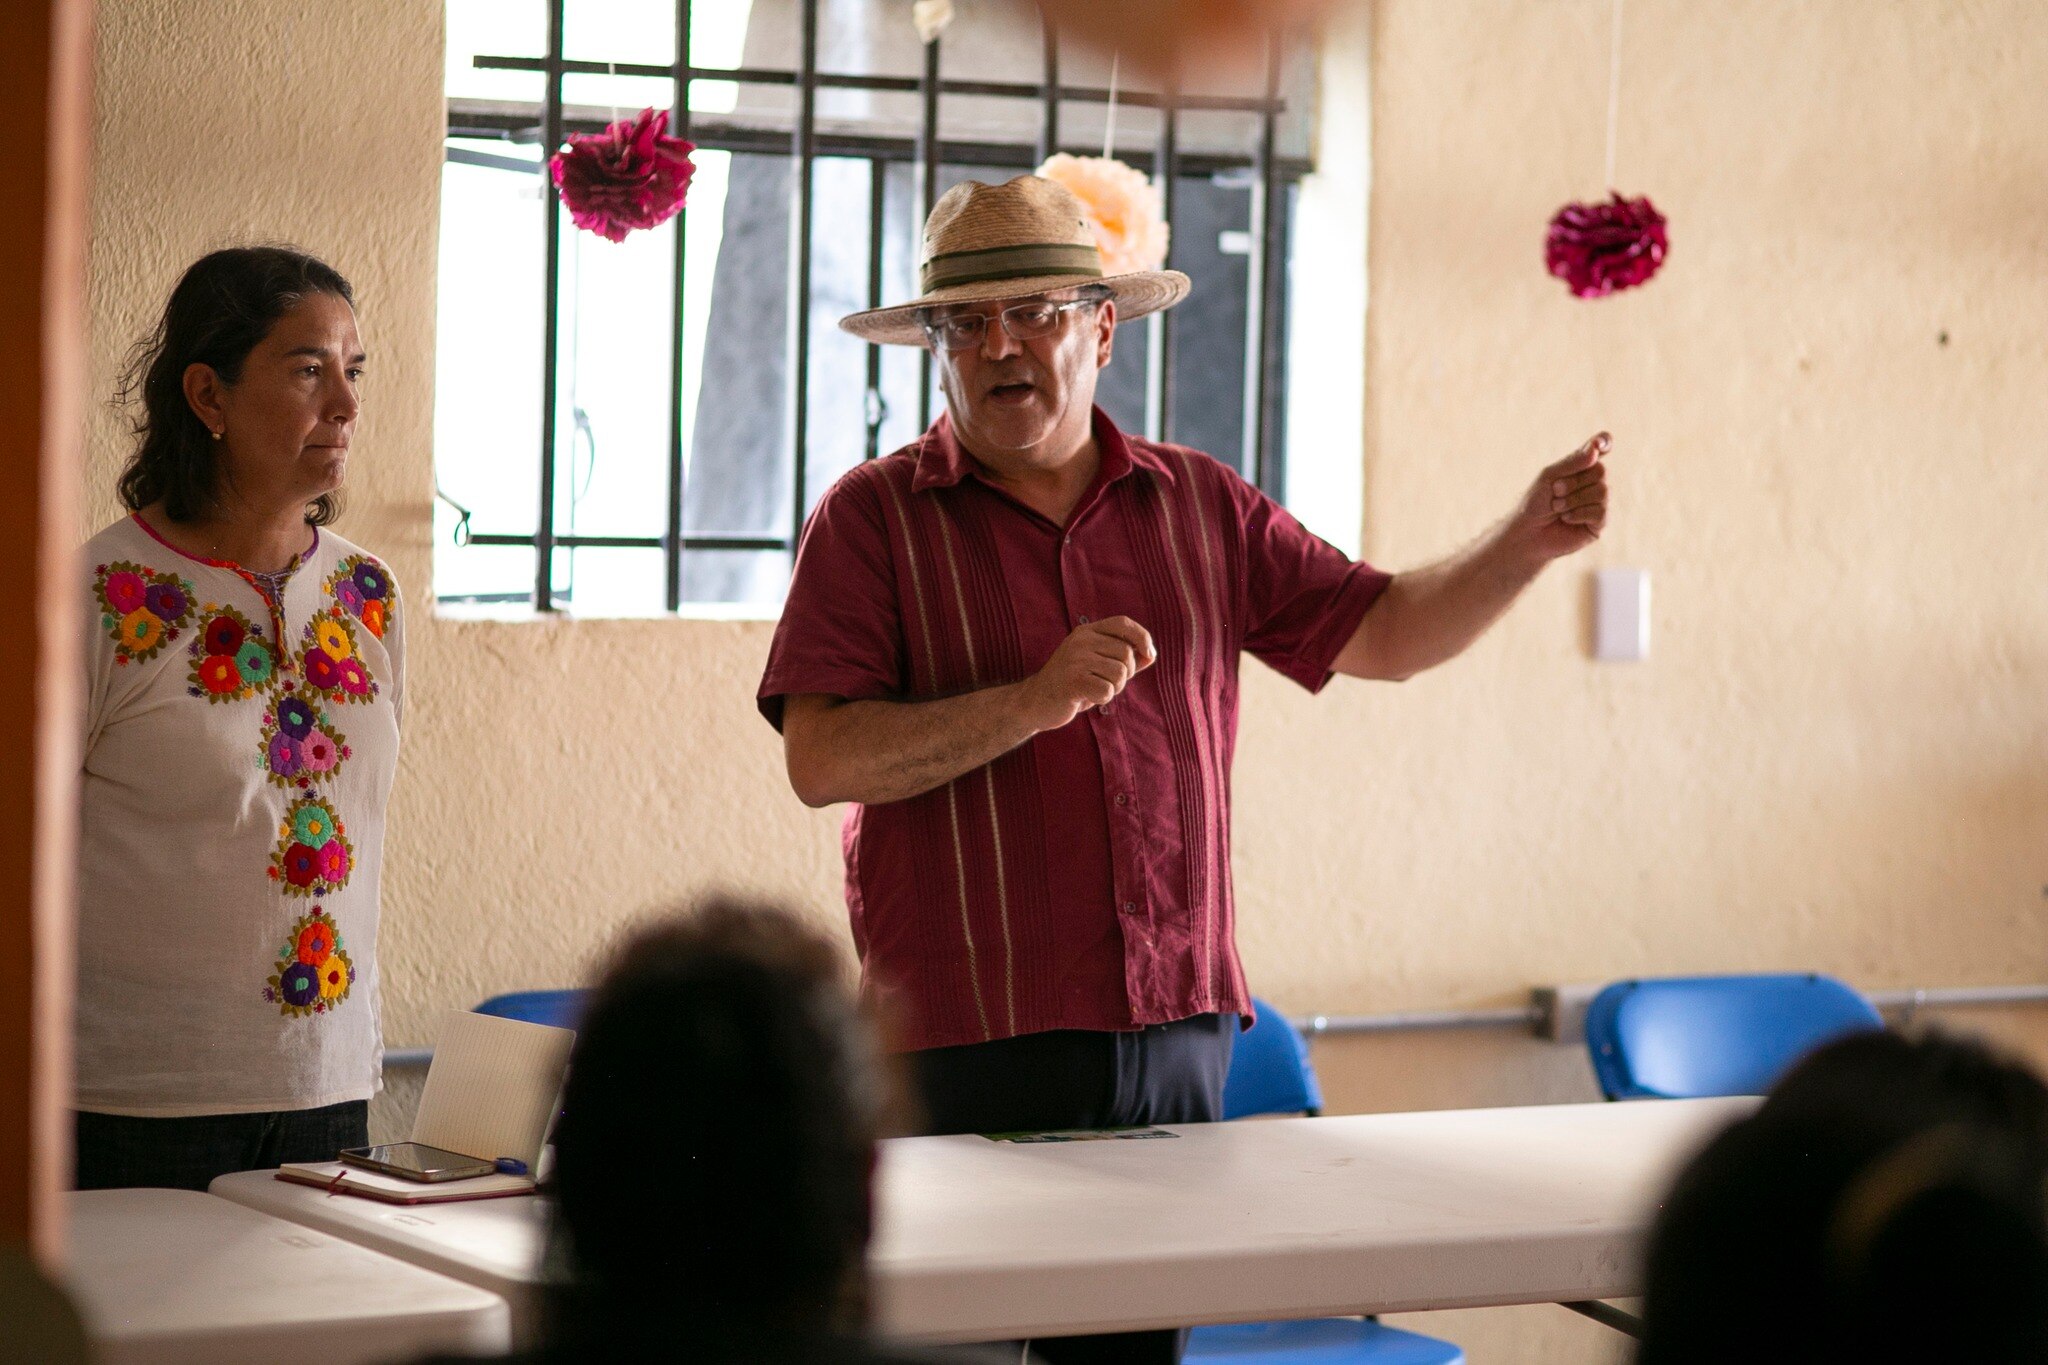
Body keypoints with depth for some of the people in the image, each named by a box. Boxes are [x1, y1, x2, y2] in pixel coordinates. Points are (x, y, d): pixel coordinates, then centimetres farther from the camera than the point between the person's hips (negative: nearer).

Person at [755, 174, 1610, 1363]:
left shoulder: (1201, 506, 12)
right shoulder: (874, 518, 1)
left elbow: (1386, 630, 18)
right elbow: (823, 760, -9)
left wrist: (1532, 543, 4)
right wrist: (1035, 701, -18)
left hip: (1175, 1032, 3)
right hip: (966, 1042, -3)